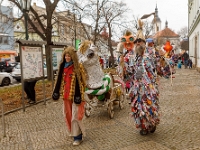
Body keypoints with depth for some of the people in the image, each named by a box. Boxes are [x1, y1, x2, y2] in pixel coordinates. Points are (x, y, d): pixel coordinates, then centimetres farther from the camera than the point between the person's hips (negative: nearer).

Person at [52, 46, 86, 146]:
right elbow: (59, 80, 11)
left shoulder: (77, 67, -11)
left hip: (75, 95, -6)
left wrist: (78, 95, -17)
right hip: (66, 94, 7)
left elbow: (81, 81, -11)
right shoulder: (62, 66, 7)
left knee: (75, 116, -3)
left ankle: (78, 137, 9)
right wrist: (56, 91, 7)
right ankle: (73, 132, 35)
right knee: (67, 114, 16)